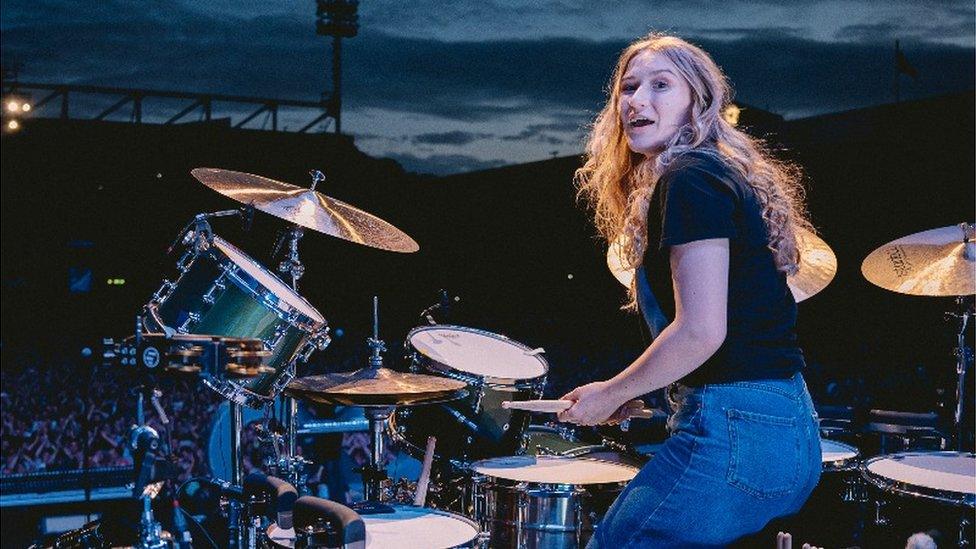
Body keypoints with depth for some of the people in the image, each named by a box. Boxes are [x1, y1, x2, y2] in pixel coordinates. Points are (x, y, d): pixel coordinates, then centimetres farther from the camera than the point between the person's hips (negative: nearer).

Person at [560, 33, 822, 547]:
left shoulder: (688, 180, -12)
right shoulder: (725, 175, 18)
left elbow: (701, 331, -21)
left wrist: (610, 394, -7)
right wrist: (633, 389, 19)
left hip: (733, 433, -10)